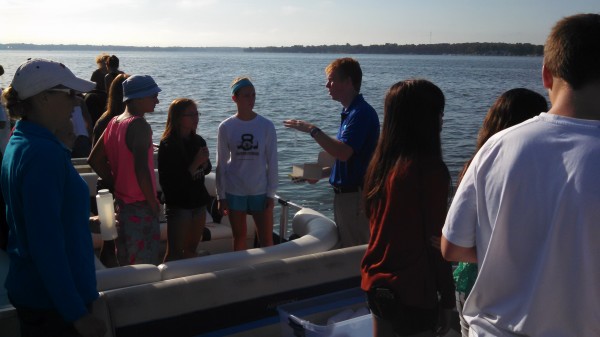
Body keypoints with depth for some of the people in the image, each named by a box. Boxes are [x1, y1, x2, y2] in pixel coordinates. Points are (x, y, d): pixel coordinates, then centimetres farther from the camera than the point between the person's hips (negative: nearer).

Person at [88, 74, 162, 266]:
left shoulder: (114, 123, 8)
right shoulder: (140, 126, -17)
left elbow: (94, 160, 13)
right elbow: (141, 169, -26)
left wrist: (116, 186, 12)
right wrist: (153, 203, -15)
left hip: (120, 202, 9)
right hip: (140, 207, -8)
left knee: (126, 264, 19)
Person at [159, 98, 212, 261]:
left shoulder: (199, 141, 3)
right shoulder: (168, 145, -15)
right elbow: (169, 181, -20)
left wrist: (204, 162, -7)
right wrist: (195, 164, -23)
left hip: (199, 202, 6)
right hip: (178, 204, -6)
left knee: (191, 249, 17)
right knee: (174, 253, -1)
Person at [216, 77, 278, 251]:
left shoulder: (266, 125, -4)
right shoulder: (226, 127, -3)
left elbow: (272, 161, -1)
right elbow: (221, 164, 1)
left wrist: (271, 193, -4)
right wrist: (221, 196, 0)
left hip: (260, 191, 0)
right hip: (234, 191, 0)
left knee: (267, 240, 4)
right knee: (239, 238, 12)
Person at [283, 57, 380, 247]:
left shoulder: (361, 113, -18)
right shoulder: (349, 113, 15)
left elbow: (343, 153, -29)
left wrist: (312, 130, -22)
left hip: (356, 196, -10)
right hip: (344, 194, 10)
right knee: (345, 248, 19)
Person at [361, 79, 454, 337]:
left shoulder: (380, 162, 0)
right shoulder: (430, 169, -20)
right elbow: (437, 242, -17)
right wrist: (447, 300, -7)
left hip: (375, 281, 7)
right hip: (412, 291, -7)